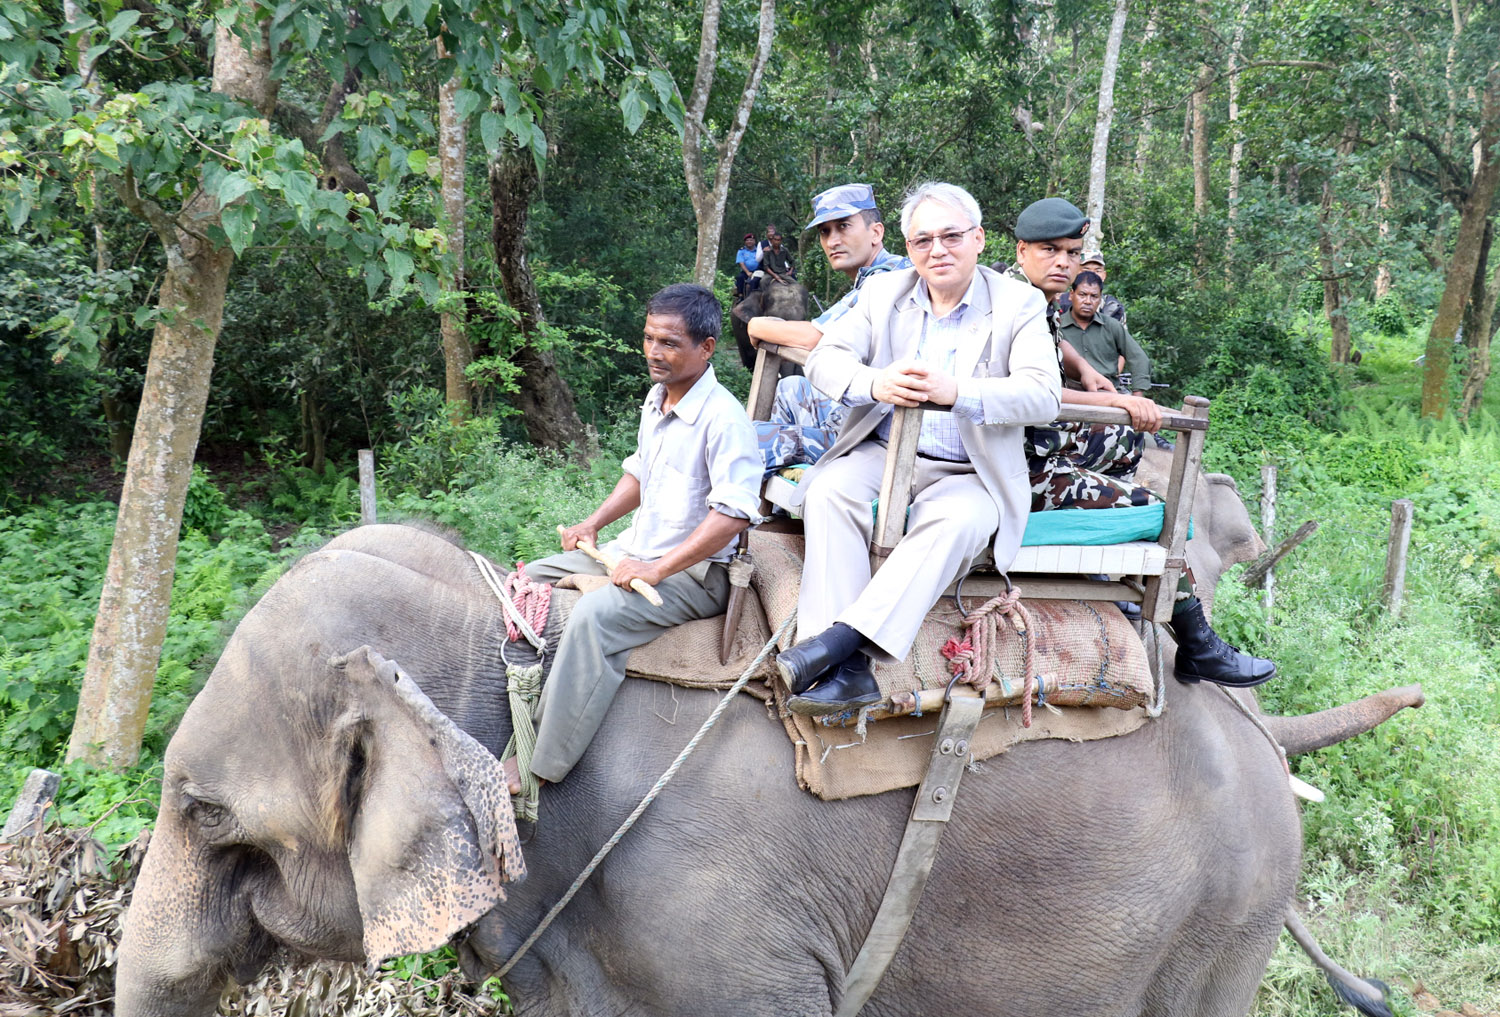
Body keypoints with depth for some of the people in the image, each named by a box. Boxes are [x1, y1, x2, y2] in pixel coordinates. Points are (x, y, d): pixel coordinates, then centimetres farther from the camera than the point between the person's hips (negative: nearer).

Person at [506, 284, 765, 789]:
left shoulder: (723, 418, -19)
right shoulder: (656, 399, 9)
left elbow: (735, 512, -27)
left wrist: (659, 569, -28)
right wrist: (593, 523, 11)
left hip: (695, 571, -10)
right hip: (634, 551, 10)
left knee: (596, 614, -32)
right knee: (532, 579, 10)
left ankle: (536, 771, -29)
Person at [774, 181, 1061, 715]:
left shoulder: (1019, 305, 1)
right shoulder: (883, 293, 11)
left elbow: (1043, 394, -14)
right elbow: (824, 358, -1)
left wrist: (955, 392, -32)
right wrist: (875, 384, -26)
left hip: (968, 474, -2)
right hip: (882, 453, 3)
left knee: (957, 521, -36)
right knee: (829, 491, -29)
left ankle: (842, 636, -42)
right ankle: (846, 670, -37)